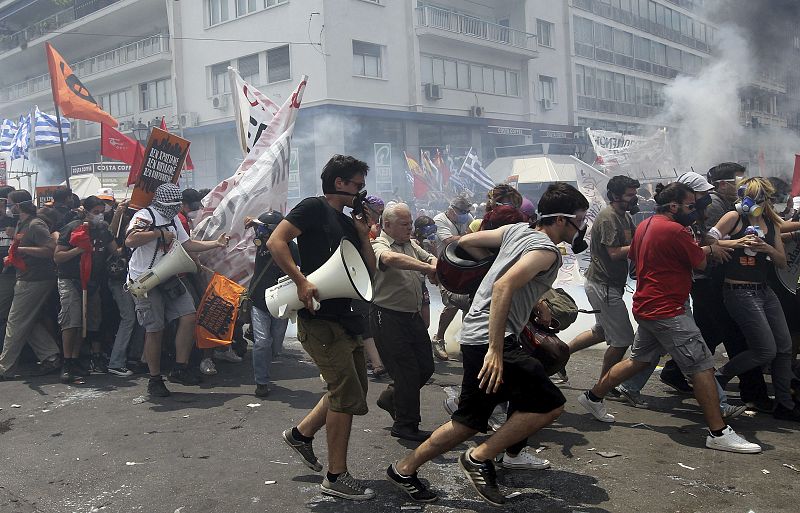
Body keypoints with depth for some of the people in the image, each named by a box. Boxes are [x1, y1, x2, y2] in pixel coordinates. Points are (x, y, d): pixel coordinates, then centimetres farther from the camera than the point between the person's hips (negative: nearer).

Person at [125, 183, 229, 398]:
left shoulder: (173, 220, 16)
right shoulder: (144, 216, -12)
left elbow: (187, 244, 20)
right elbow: (130, 240, -28)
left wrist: (216, 243, 11)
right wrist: (159, 233, -20)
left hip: (167, 279, 8)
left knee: (188, 316, -5)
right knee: (155, 330, -4)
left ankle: (179, 369, 3)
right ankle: (155, 380, 10)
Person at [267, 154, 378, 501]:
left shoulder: (348, 223, 17)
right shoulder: (314, 208, -7)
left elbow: (369, 269, 17)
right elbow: (276, 241, -19)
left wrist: (363, 234, 5)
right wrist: (301, 281, -26)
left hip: (346, 318, 9)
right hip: (320, 319, -9)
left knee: (352, 392, 17)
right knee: (347, 394, -7)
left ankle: (301, 434, 33)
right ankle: (336, 477, 5)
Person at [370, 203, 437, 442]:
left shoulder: (411, 244, 14)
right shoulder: (378, 246, -12)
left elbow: (431, 259, 10)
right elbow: (391, 258, -34)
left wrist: (434, 268, -15)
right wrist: (427, 268, -37)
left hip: (413, 316, 8)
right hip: (388, 317, -8)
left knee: (426, 368, 14)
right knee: (407, 371, -3)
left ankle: (390, 398, 36)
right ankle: (406, 426, 13)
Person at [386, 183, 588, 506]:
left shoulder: (518, 230, 14)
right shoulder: (547, 252, -12)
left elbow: (467, 242, 19)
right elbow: (503, 287, -26)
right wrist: (496, 351, -29)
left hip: (476, 336, 10)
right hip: (490, 341, -10)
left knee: (469, 422, 17)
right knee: (550, 404, -9)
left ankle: (404, 469, 25)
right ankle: (480, 458, -1)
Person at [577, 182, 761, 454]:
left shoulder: (644, 226, 10)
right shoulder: (675, 230, -17)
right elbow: (701, 264, -9)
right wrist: (709, 249, 14)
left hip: (646, 307, 10)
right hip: (667, 311, -10)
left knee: (639, 360, 21)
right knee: (703, 365, -6)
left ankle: (593, 397, 28)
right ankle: (719, 433, -3)